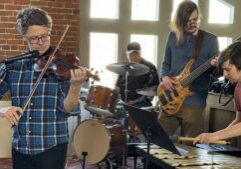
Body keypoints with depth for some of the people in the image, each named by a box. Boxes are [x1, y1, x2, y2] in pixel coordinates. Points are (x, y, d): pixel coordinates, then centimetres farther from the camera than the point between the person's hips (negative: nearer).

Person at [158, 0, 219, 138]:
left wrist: (215, 66, -23)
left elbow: (217, 72, 0)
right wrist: (164, 77, -5)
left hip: (194, 101, -3)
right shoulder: (173, 36, 7)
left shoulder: (210, 39, -2)